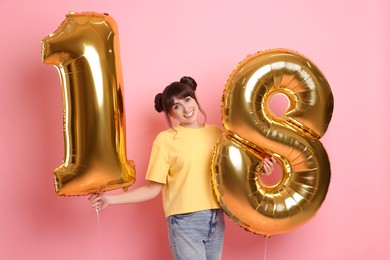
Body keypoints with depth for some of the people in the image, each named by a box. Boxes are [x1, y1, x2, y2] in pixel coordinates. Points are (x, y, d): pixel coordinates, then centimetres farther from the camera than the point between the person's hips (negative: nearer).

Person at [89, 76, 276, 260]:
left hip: (216, 219, 4)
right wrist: (111, 199, -15)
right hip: (185, 222, -4)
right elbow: (153, 188, -6)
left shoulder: (216, 133, 6)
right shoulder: (165, 139, -6)